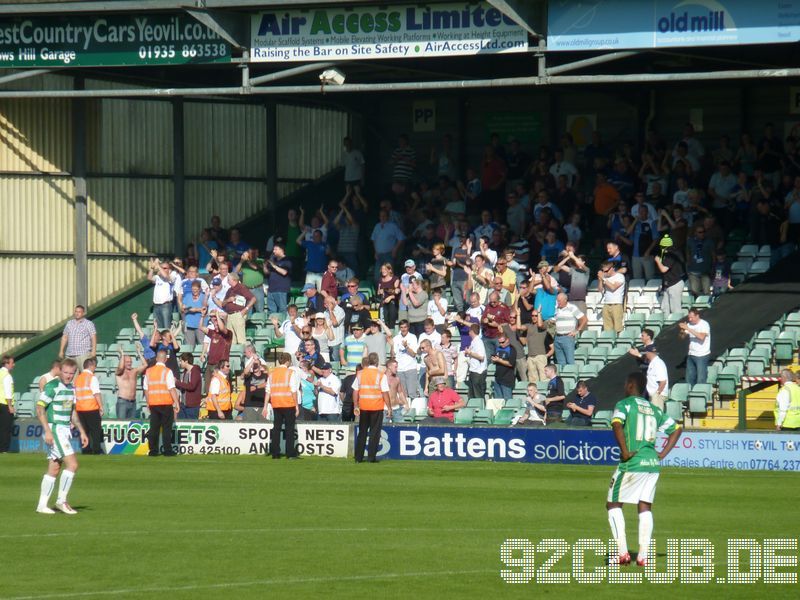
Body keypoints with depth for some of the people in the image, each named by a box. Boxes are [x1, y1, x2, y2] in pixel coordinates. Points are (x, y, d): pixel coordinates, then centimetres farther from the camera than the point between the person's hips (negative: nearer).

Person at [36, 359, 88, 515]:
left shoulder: (71, 388, 14)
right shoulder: (52, 386, -12)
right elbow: (40, 408, -16)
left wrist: (81, 432, 19)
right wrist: (47, 431, -23)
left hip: (65, 431, 9)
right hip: (54, 429, -9)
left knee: (54, 469, 7)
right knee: (72, 464, -14)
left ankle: (42, 505, 10)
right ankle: (61, 500, -6)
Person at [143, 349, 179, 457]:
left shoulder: (148, 371, 7)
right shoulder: (167, 372, -8)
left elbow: (146, 389, 9)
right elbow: (172, 389, -13)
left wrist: (148, 403, 18)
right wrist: (176, 402, -9)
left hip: (153, 404, 4)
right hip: (166, 404, -4)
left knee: (154, 428, 7)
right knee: (167, 428, 0)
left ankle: (153, 450, 5)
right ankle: (167, 450, -2)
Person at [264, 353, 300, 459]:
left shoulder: (272, 373, 8)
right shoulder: (291, 373, -6)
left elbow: (268, 391, 5)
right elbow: (294, 391, -11)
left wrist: (265, 406, 7)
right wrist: (297, 406, -6)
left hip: (276, 405, 4)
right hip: (289, 405, -4)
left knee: (276, 428, 8)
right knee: (289, 428, 1)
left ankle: (275, 453, 6)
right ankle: (290, 453, -1)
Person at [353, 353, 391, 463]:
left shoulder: (360, 374, 3)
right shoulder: (381, 375, -7)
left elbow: (355, 391, 4)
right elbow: (385, 393, -9)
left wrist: (355, 406, 12)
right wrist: (389, 407, -2)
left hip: (363, 407, 3)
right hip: (377, 407, -3)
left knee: (362, 432, 11)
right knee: (374, 433, 3)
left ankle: (359, 457, 10)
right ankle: (371, 457, 0)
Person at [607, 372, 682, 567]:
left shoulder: (624, 404, -4)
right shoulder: (654, 409, 15)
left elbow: (617, 424, -23)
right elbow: (676, 429, 18)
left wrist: (625, 451, -17)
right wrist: (663, 454, 13)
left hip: (631, 463, -6)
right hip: (652, 463, 6)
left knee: (613, 505, 7)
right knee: (645, 507, 11)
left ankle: (622, 552, -3)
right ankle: (643, 556, 3)